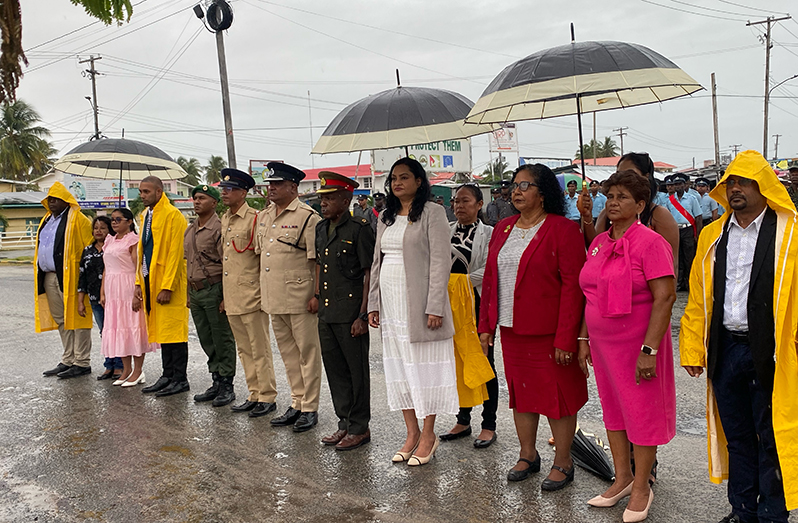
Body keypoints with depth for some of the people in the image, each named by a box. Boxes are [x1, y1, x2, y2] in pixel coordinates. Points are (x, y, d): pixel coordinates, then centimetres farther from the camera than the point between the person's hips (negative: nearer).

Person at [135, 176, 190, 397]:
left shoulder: (172, 215, -11)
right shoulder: (145, 216, 16)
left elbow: (175, 253, -16)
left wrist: (167, 287, -19)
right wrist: (139, 284, 14)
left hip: (169, 284, -8)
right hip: (151, 282, 9)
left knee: (174, 330, -4)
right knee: (161, 330, 12)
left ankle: (180, 379, 4)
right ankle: (167, 376, 19)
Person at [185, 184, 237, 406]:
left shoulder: (220, 228, -11)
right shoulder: (189, 231, 15)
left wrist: (225, 297, -18)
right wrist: (189, 293, 18)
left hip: (214, 290, -8)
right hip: (195, 291, 8)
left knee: (223, 341, 0)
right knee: (206, 341, 14)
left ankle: (227, 386, 9)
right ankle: (216, 383, 24)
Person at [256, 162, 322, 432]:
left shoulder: (307, 216, -10)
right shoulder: (263, 217, 14)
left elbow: (317, 259, -13)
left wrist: (317, 295, -16)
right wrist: (262, 292, 17)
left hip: (300, 296, -8)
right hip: (273, 297, 8)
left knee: (307, 352, 2)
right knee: (288, 352, 15)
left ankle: (310, 408, 12)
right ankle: (297, 402, 26)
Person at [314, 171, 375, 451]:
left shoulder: (359, 228, -10)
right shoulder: (321, 229, 13)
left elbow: (369, 273, -12)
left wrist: (363, 315, -15)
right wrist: (317, 296, 18)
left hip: (351, 314, -7)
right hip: (326, 313, 8)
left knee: (357, 371, 4)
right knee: (334, 370, 14)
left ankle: (360, 428, 17)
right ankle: (344, 423, 28)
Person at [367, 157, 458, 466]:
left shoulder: (431, 212, -5)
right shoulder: (386, 217, 15)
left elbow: (440, 261, -11)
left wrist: (434, 307, -17)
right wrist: (373, 304, 11)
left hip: (419, 303, -6)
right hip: (391, 304, 7)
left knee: (425, 366, 0)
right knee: (399, 367, 10)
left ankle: (428, 435, 14)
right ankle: (412, 433, 21)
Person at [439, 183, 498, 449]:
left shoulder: (489, 233, -1)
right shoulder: (446, 231, 11)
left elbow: (487, 270, -11)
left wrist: (460, 282, -17)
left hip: (478, 303, -4)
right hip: (451, 304, 4)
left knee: (482, 361, 2)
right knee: (457, 361, 9)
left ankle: (489, 425, 11)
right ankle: (463, 420, 22)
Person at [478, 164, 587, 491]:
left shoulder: (562, 230, -10)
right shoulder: (502, 229, 10)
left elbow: (573, 286, -15)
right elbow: (490, 278, 13)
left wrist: (565, 338, -19)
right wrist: (485, 325, 9)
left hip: (548, 332, -6)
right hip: (511, 329, 6)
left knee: (556, 394, 4)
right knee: (520, 392, 15)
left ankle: (563, 463, 20)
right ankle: (528, 455, 31)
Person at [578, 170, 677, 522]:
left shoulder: (649, 242, -13)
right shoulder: (599, 243, 9)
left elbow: (665, 297, -18)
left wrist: (649, 349, -22)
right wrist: (584, 339, 12)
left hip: (637, 343, -7)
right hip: (602, 343, 7)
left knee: (642, 412, 5)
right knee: (612, 408, 15)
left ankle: (641, 488, 20)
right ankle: (622, 479, 30)